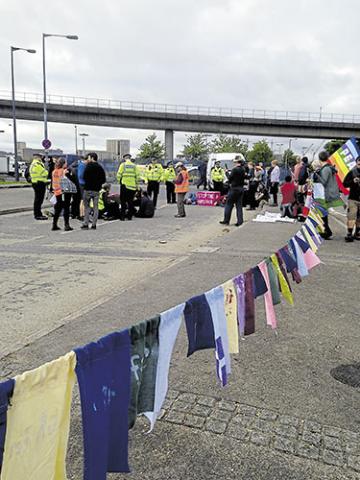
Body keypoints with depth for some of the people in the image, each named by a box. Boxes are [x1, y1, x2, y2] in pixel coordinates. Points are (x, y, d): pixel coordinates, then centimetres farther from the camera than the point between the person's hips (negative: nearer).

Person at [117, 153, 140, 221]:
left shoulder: (123, 165, -1)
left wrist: (120, 181, 10)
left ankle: (122, 216, 1)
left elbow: (118, 175, -6)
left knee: (123, 201, 4)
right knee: (130, 201, 10)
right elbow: (137, 176, 1)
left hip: (124, 185, -2)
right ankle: (130, 216, 11)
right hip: (132, 185, 2)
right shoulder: (134, 166, 5)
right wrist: (136, 184, 12)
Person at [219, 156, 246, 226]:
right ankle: (240, 221, 8)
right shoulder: (243, 170, 4)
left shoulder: (235, 169, -17)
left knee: (229, 205, 4)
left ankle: (226, 220, 8)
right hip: (241, 189, 6)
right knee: (239, 205, 10)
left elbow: (230, 178, -12)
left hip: (234, 189, -6)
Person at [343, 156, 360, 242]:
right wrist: (353, 181, -18)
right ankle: (349, 234, -6)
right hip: (353, 199, -2)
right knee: (351, 217, -8)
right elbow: (345, 184, -1)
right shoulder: (352, 172, 0)